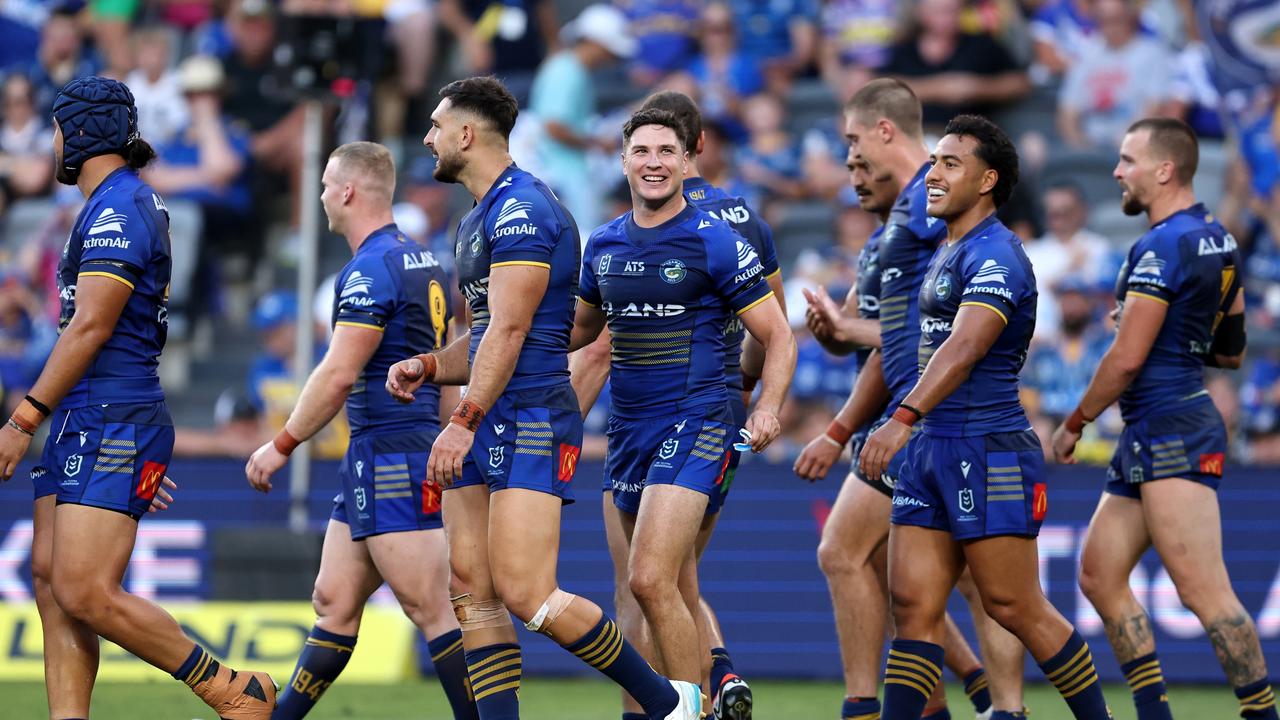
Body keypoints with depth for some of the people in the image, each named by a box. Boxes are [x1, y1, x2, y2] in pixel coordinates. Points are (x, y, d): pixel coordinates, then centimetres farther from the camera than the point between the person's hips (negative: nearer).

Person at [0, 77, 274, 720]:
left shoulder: (117, 211, -12)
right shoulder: (128, 203, 20)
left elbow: (90, 328, -18)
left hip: (111, 424, -10)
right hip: (84, 424, 10)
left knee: (86, 594, -14)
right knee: (52, 583, 4)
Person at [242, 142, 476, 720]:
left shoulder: (371, 269, -15)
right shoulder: (422, 261, 16)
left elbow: (339, 374, -19)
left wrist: (282, 445, -11)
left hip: (390, 458, -10)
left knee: (433, 612, -10)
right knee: (334, 603, 12)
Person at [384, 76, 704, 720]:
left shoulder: (521, 208, -11)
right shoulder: (477, 220, 21)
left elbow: (509, 331, -19)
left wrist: (464, 422, -24)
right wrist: (427, 367, 9)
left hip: (530, 423, -10)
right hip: (486, 428, 10)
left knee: (525, 595, -16)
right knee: (473, 599, 1)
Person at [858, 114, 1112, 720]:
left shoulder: (995, 255, -13)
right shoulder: (947, 253, 17)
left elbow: (964, 347, -26)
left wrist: (903, 419, -37)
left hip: (988, 452, -9)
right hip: (931, 449, 9)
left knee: (1014, 608, -4)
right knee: (914, 607, 1)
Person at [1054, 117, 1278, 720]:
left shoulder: (1159, 248, -15)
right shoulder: (1217, 241, 15)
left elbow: (1128, 357, -18)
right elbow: (1231, 350, 23)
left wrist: (1074, 423, -6)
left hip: (1169, 432, -11)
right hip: (1150, 438, 11)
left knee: (1203, 591, -13)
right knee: (1099, 575, 11)